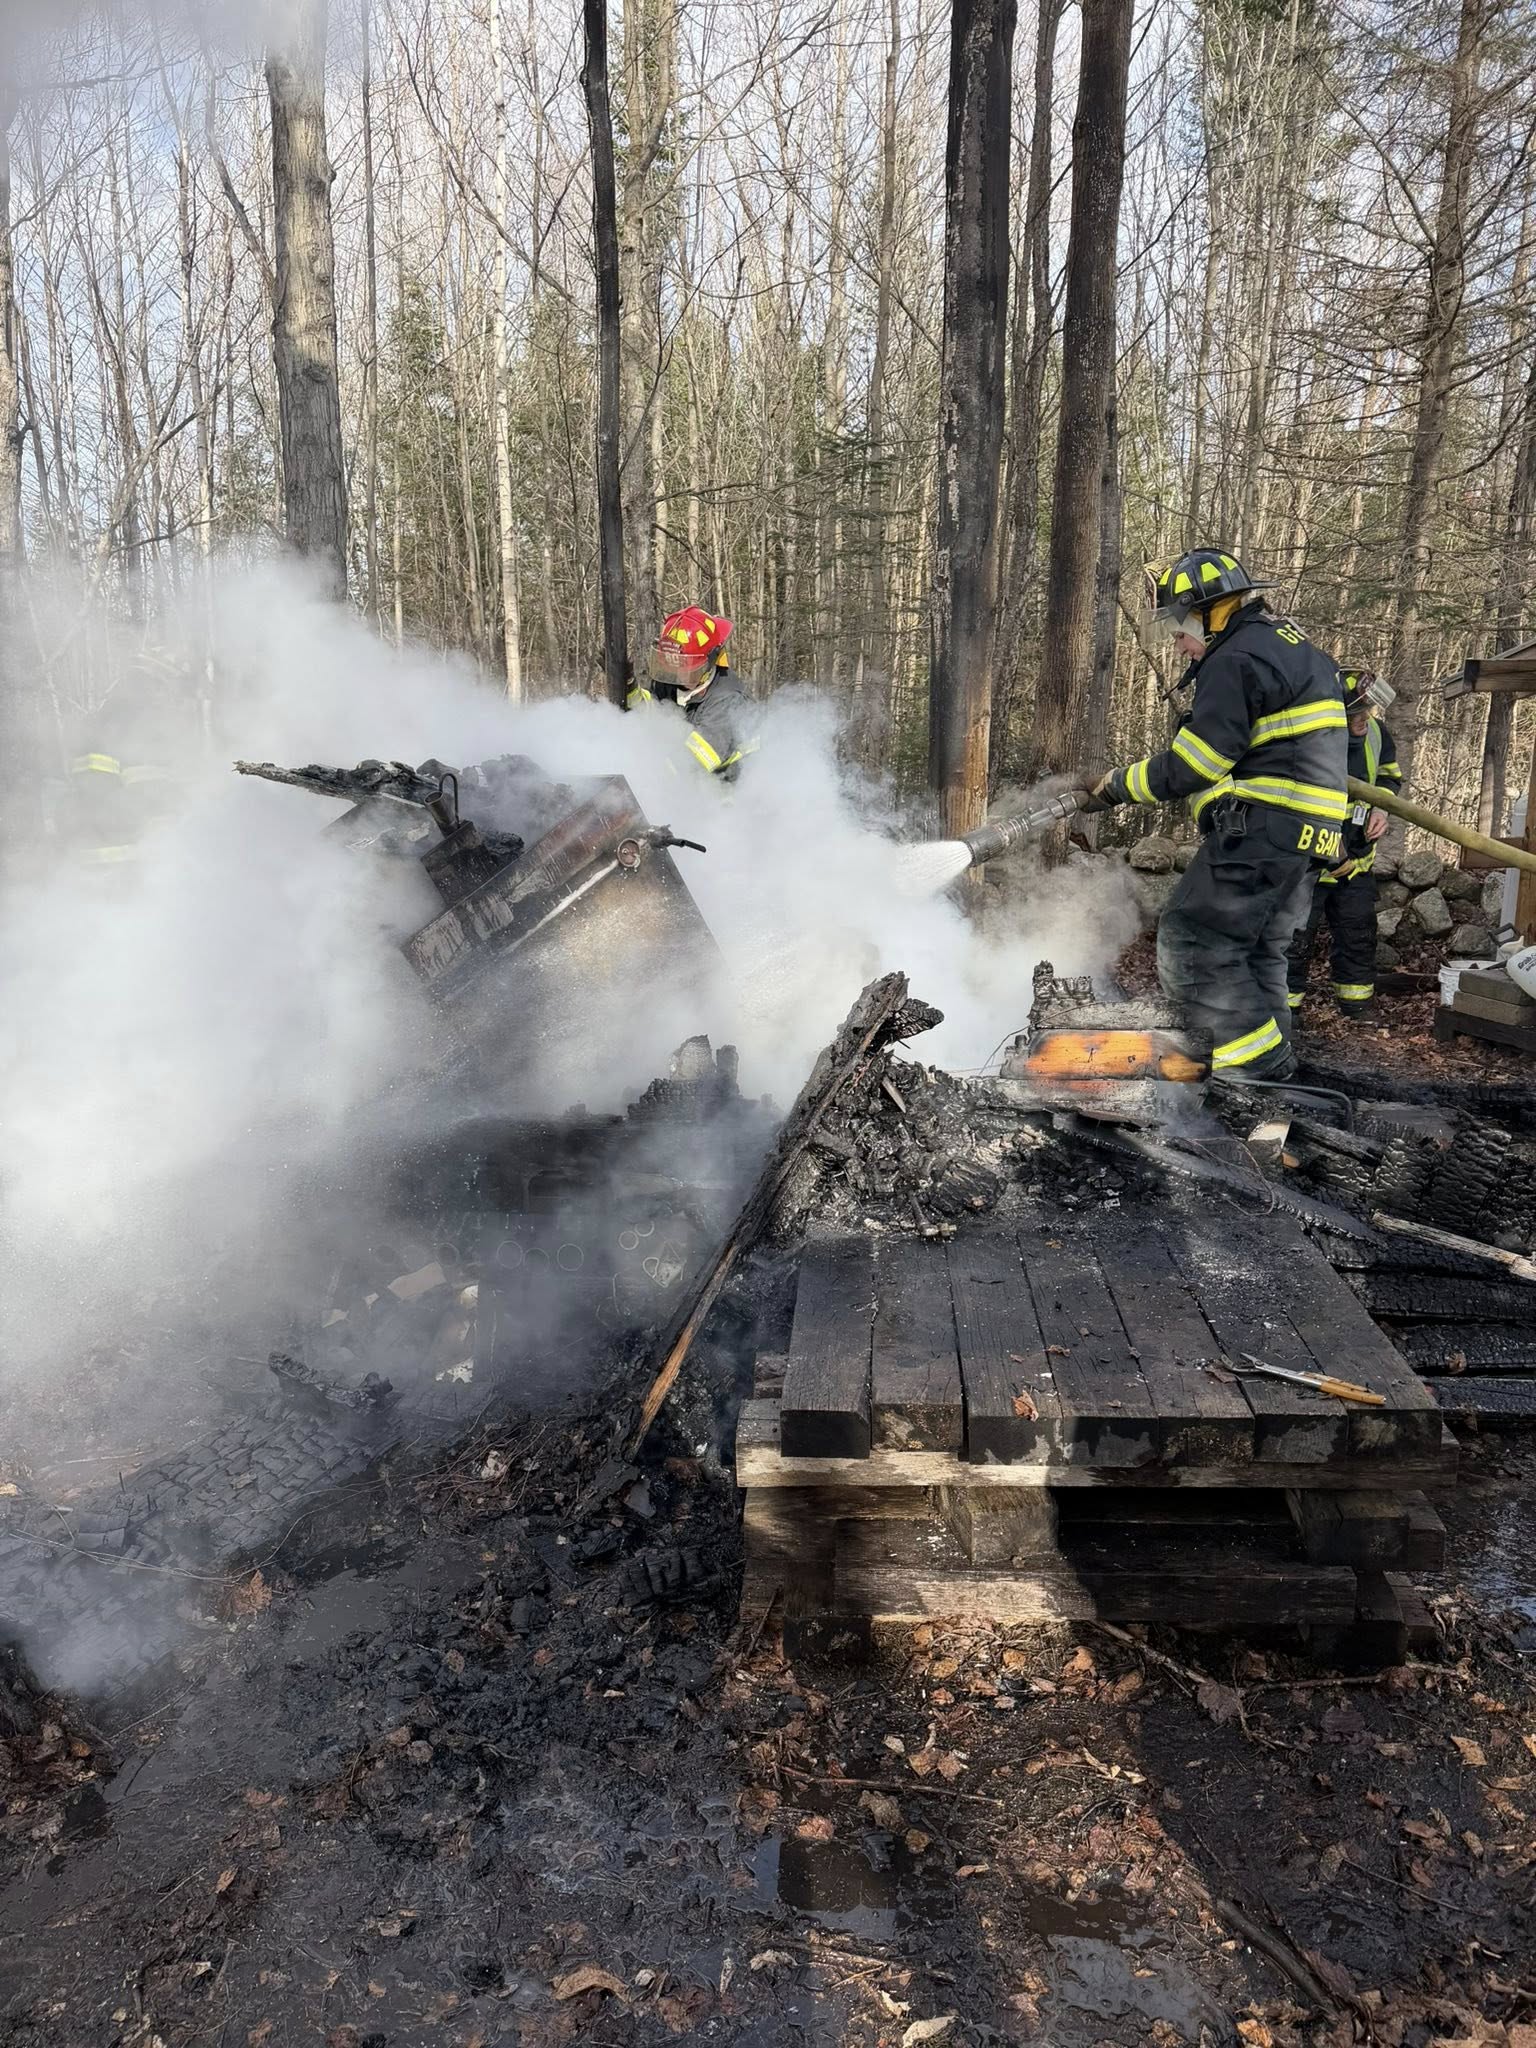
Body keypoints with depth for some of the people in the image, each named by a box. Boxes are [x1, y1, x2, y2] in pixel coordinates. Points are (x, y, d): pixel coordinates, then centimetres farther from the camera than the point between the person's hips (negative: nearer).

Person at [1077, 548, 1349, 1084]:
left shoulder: (1237, 658, -12)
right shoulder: (1292, 645, 21)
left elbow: (1189, 767, -15)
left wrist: (1117, 785, -3)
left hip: (1261, 829, -10)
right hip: (1307, 837, 10)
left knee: (1192, 946, -9)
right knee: (1257, 955, 15)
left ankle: (1256, 1066, -10)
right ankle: (1273, 1071, 19)